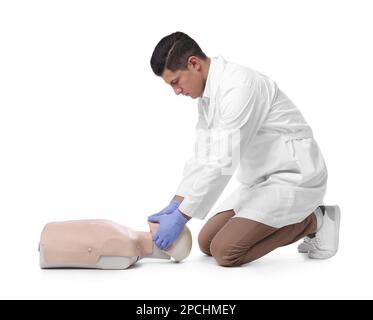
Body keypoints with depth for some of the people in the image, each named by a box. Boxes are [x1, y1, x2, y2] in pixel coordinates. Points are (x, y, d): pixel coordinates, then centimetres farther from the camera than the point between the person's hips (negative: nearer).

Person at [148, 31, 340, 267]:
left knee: (225, 251, -16)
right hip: (262, 180, 10)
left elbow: (222, 162, -29)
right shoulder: (207, 94, 5)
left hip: (294, 177, -9)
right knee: (207, 242, 9)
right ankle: (298, 219, 15)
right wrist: (175, 206, 0)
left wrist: (180, 218, -23)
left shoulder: (239, 86, -26)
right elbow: (203, 156, 8)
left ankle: (311, 222, 1)